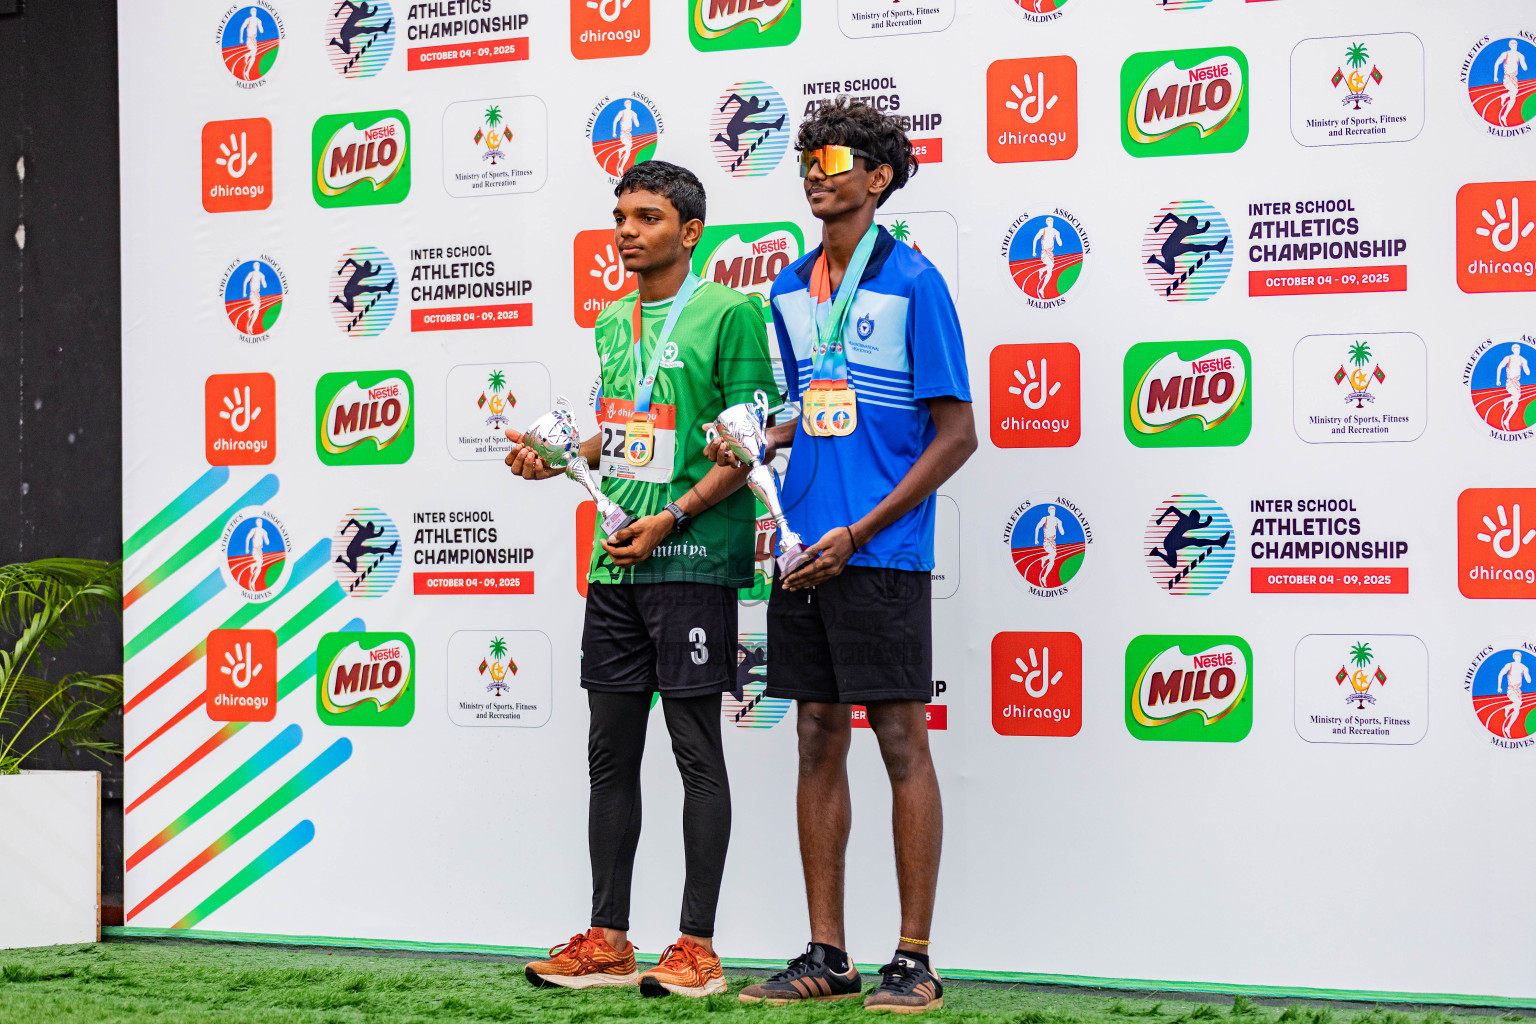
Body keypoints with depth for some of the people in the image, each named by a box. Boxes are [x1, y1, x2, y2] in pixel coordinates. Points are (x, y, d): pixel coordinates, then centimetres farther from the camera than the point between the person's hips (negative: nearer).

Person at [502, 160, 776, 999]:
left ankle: (697, 947, 3)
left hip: (692, 559, -7)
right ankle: (607, 941, 16)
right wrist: (555, 456, 8)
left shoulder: (729, 313, -5)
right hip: (616, 560, 7)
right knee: (610, 750, 9)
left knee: (696, 748, -3)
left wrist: (672, 517, -17)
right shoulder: (613, 322, 17)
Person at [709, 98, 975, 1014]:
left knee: (903, 740, -2)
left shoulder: (913, 280, -6)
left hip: (881, 553, -6)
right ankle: (827, 955, 16)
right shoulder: (791, 290, 14)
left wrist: (858, 533, -13)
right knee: (818, 739, 9)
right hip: (805, 549, 7)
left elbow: (957, 433, -8)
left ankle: (915, 960, 4)